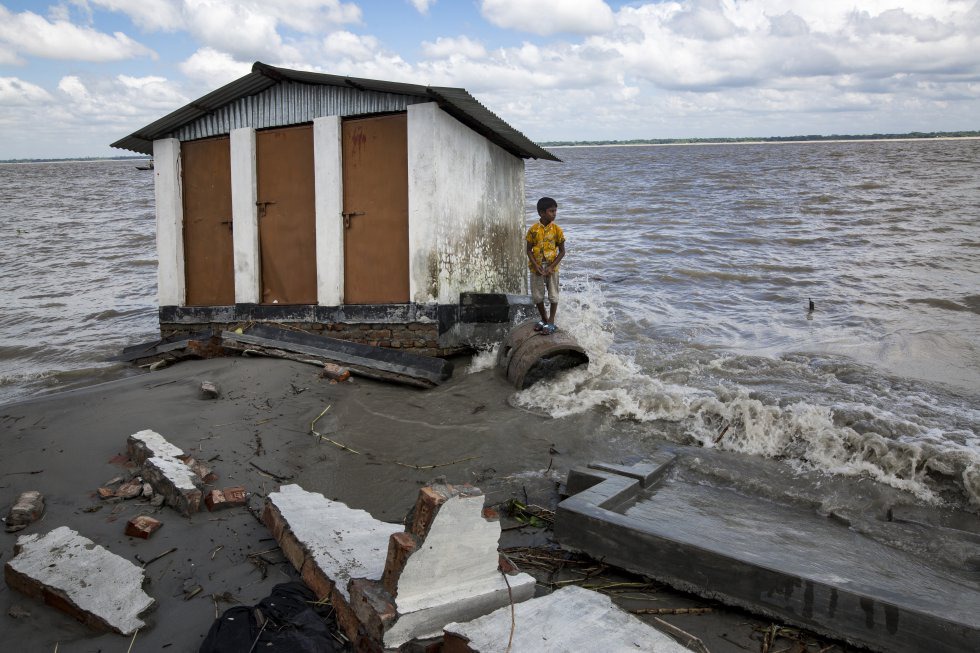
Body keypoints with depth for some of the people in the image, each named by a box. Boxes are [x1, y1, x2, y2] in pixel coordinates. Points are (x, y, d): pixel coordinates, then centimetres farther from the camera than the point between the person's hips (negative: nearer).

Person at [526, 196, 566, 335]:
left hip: (551, 268, -1)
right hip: (536, 268, 1)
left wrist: (551, 266, -13)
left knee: (553, 296, 2)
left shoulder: (557, 229, -7)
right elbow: (529, 250, -1)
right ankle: (544, 319, 27)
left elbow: (562, 251, -4)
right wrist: (536, 266, -14)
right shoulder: (533, 229, -6)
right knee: (537, 296, 9)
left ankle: (551, 322, 14)